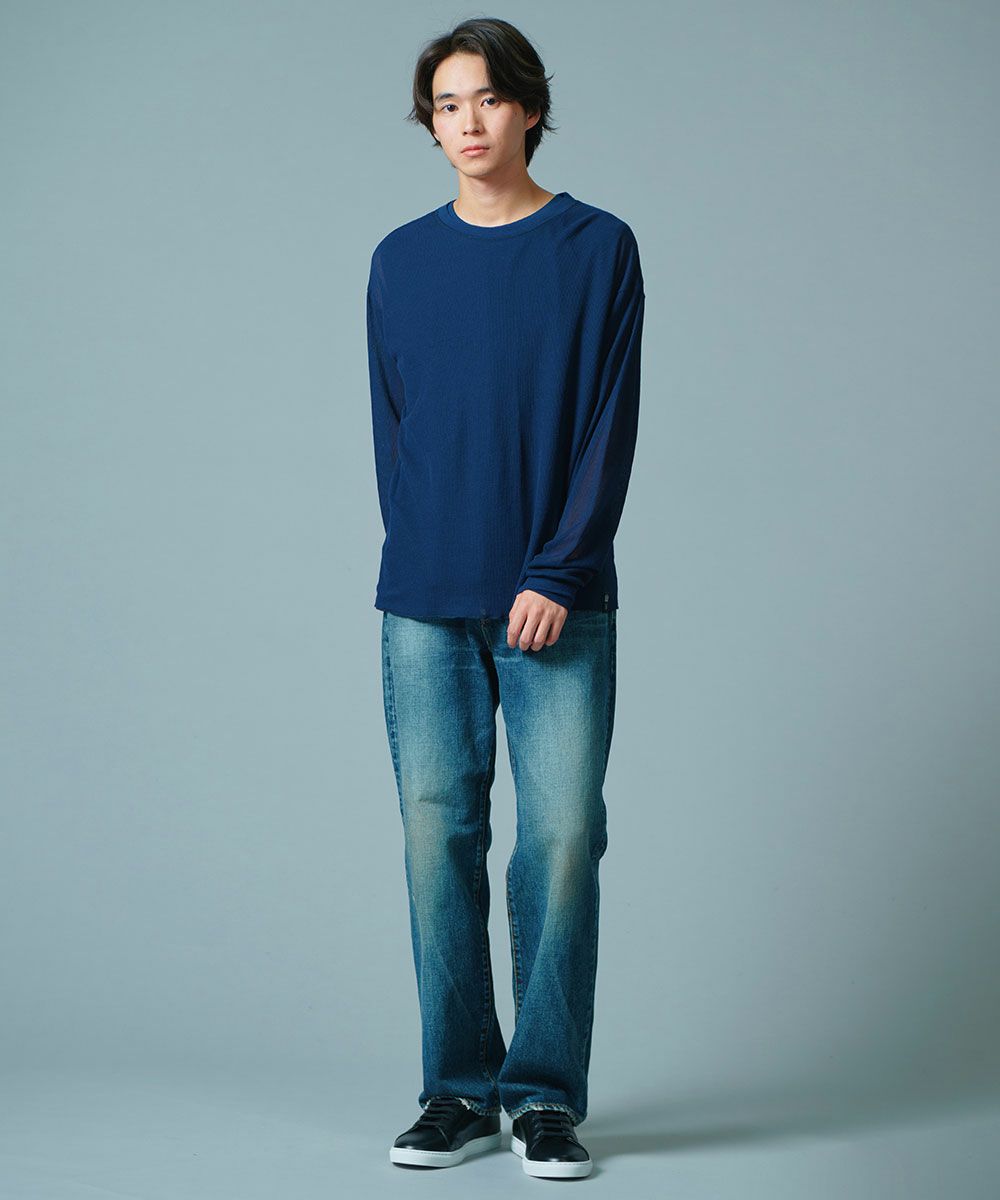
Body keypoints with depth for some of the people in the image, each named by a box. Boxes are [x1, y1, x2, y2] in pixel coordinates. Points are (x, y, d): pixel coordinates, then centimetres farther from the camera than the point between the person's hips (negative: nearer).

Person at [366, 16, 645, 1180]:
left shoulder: (598, 248, 3)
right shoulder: (402, 260, 11)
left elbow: (610, 425, -2)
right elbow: (391, 427, 12)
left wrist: (557, 575, -9)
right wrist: (424, 561, 1)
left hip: (559, 603, -2)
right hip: (425, 606, 2)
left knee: (563, 833, -4)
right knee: (438, 834, 2)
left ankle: (546, 1093, 6)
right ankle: (458, 1087, 13)